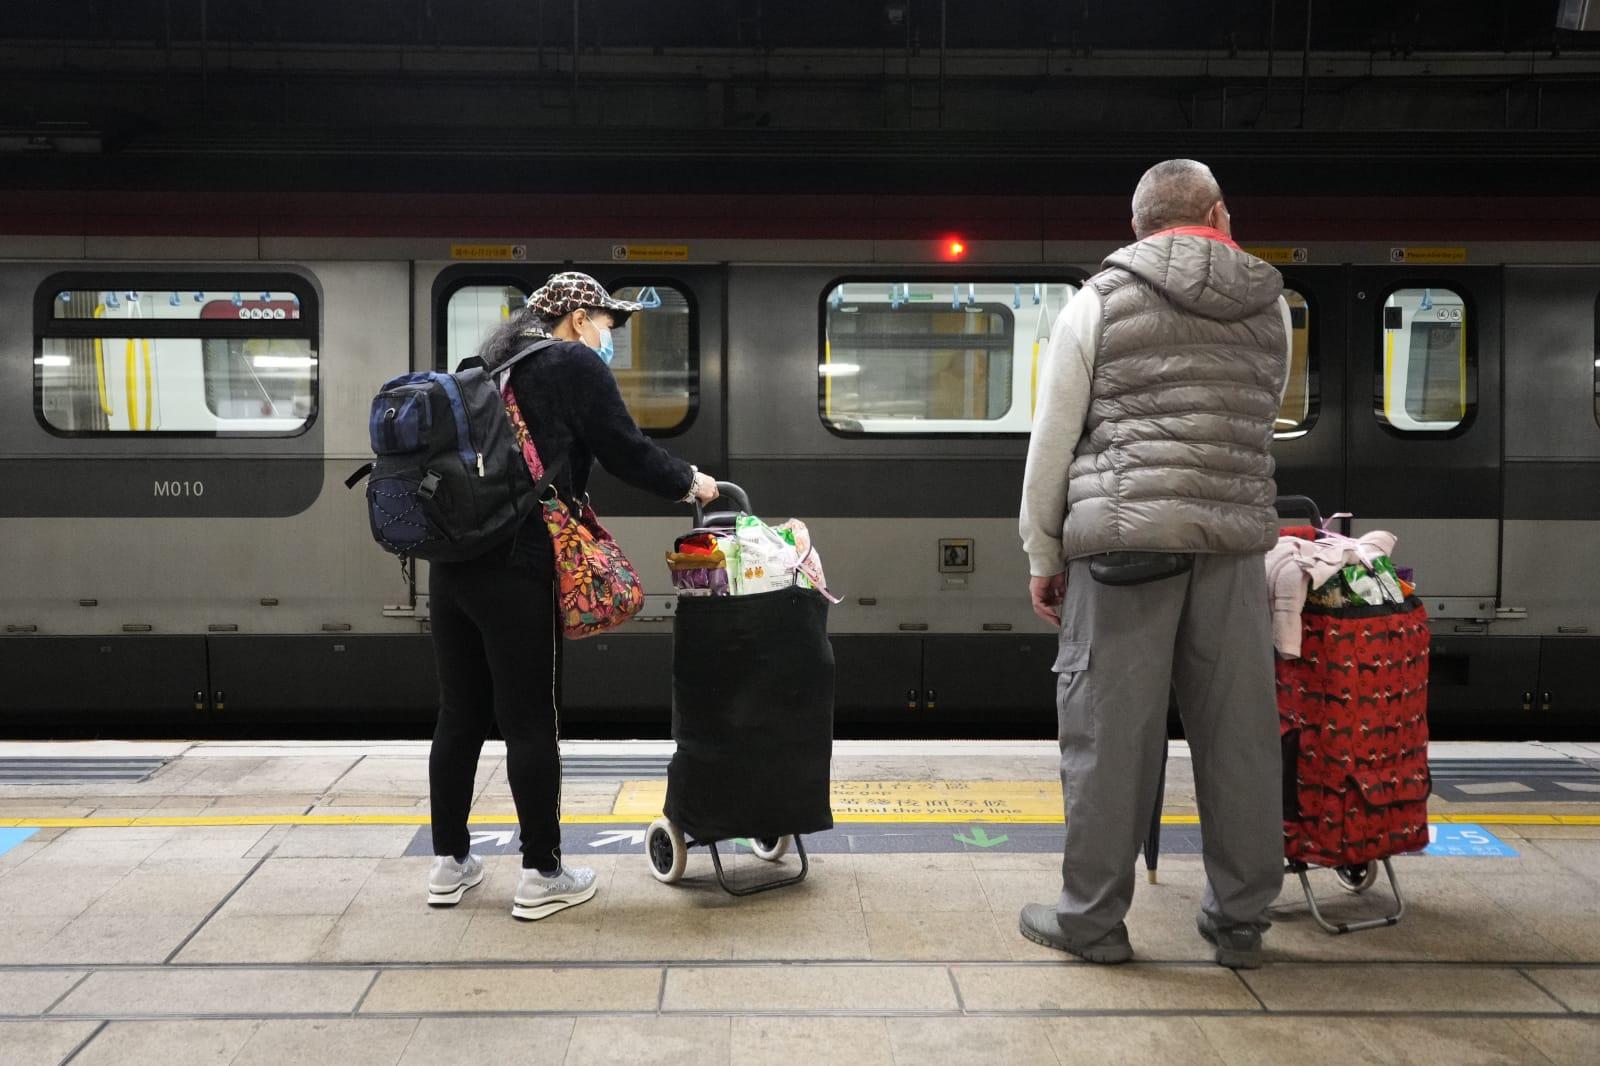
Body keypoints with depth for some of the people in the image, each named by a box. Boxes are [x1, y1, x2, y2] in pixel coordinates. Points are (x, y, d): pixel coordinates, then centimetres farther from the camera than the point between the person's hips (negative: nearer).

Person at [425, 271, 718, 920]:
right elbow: (625, 450, -4)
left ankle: (449, 865, 23)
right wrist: (689, 484, 11)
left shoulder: (492, 363, 21)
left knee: (460, 716, 13)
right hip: (518, 568, -7)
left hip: (452, 562, 8)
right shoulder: (575, 365, -2)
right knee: (531, 722, 1)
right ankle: (541, 876, 10)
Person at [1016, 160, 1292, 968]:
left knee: (1110, 733, 2)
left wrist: (1041, 555, 7)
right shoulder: (1270, 307, 13)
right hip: (1235, 538, 3)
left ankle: (1092, 917, 11)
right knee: (1239, 733, 9)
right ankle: (1240, 920, 19)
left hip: (1124, 538, -3)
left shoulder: (1099, 301, 3)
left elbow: (1052, 441, 1)